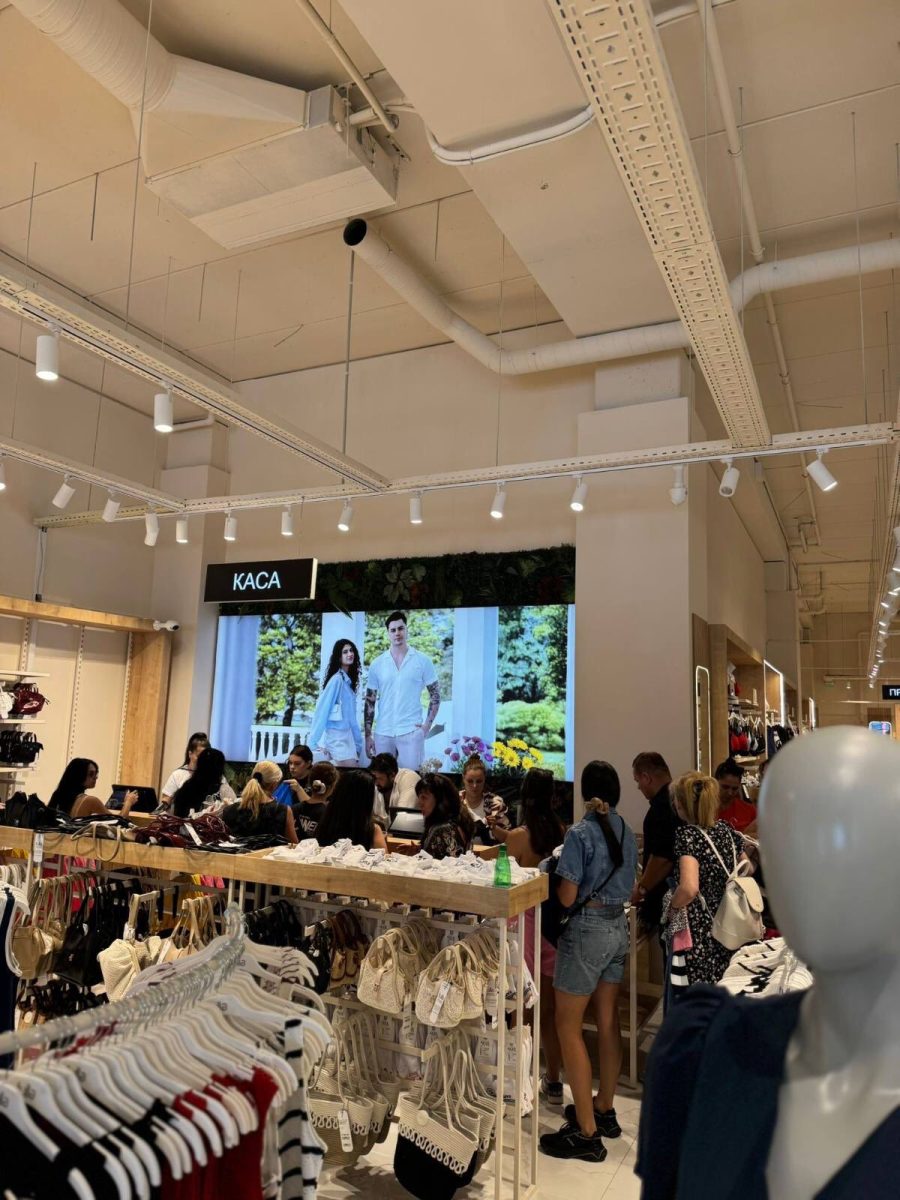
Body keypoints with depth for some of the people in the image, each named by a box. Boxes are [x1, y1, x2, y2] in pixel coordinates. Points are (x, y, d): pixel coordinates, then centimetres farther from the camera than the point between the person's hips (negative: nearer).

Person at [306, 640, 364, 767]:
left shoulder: (348, 680, 10)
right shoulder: (337, 679, -14)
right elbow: (322, 709, -15)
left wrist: (357, 741, 11)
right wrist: (316, 741, -16)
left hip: (347, 735, 8)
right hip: (336, 736, -8)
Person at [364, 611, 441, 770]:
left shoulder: (422, 661, 0)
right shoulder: (377, 664, 5)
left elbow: (435, 694, 5)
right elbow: (370, 701, 8)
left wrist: (427, 725, -5)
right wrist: (368, 735, 3)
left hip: (411, 732, -2)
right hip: (383, 733, 2)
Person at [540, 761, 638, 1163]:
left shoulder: (580, 832, -17)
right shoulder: (626, 832, 4)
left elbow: (567, 898, -16)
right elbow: (629, 886, 11)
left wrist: (552, 878, 3)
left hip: (587, 930, -7)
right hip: (618, 927, 8)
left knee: (568, 1025, 2)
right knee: (607, 1022, 17)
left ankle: (586, 1133, 5)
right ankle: (603, 1109, 31)